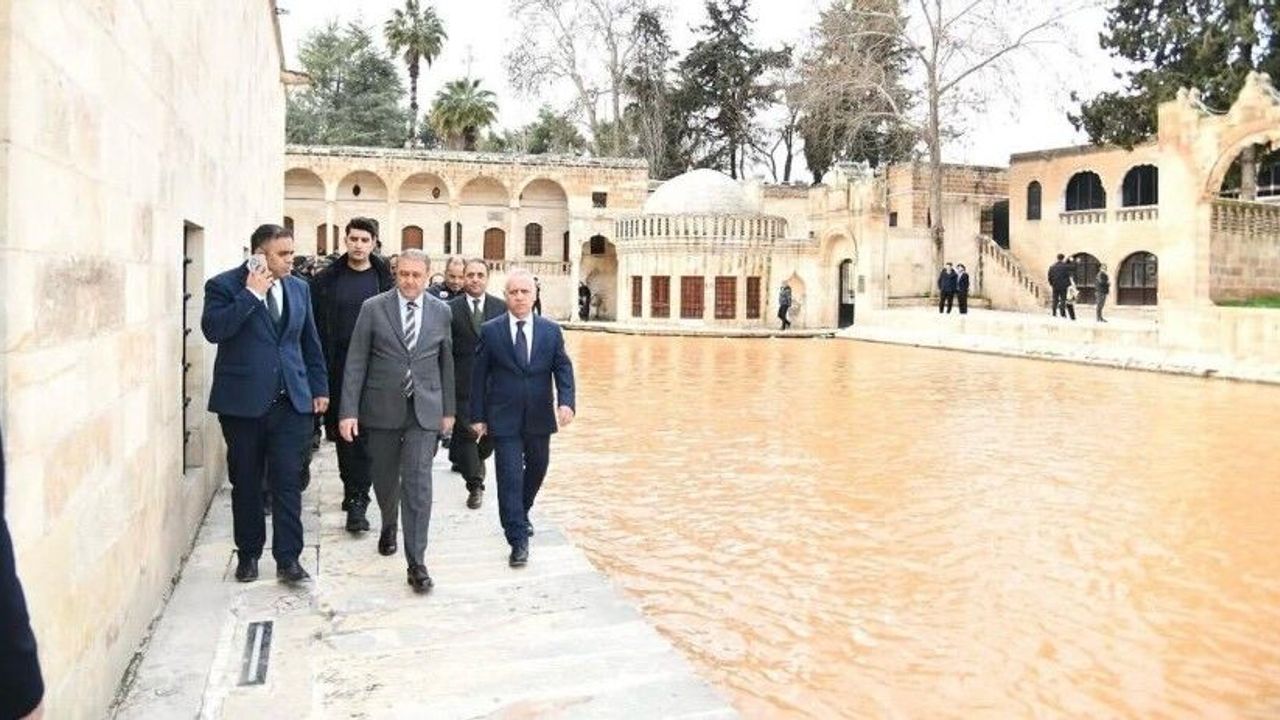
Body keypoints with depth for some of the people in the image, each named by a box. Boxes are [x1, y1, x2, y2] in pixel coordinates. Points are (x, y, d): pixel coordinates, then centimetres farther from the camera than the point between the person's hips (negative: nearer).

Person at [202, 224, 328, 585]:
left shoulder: (299, 288, 9)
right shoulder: (224, 285, -4)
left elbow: (310, 342, 16)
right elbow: (213, 329, -21)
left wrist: (319, 388, 13)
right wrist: (251, 294, -19)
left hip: (292, 401, 3)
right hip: (243, 402, -2)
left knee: (288, 481, -1)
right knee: (245, 483, 9)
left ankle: (288, 558, 5)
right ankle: (248, 554, 24)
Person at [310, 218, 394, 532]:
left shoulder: (386, 280, 1)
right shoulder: (326, 280, 5)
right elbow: (316, 327, 4)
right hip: (338, 370, 2)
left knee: (366, 434, -4)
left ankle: (357, 500, -1)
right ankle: (352, 488, 27)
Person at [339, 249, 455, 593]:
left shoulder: (441, 311, 3)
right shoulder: (373, 308, -3)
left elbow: (446, 362, 11)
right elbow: (356, 362, -4)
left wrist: (448, 409, 13)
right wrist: (348, 410, -9)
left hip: (424, 410, 0)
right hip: (382, 409, 0)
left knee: (418, 482, -7)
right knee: (384, 478, 14)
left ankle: (416, 562, -1)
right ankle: (389, 526, 45)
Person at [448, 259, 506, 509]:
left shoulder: (501, 307, 4)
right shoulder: (451, 308, -2)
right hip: (463, 383, -2)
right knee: (465, 433, 1)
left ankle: (477, 457, 42)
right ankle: (475, 486, 11)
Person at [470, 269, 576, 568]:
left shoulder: (551, 330, 2)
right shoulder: (490, 331, -3)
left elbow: (563, 369, 0)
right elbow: (479, 375, 0)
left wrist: (566, 401, -17)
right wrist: (477, 416, -1)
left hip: (539, 418, 3)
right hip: (505, 419, -3)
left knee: (536, 470, 18)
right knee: (510, 478, -5)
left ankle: (520, 515, 45)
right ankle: (518, 541, 0)